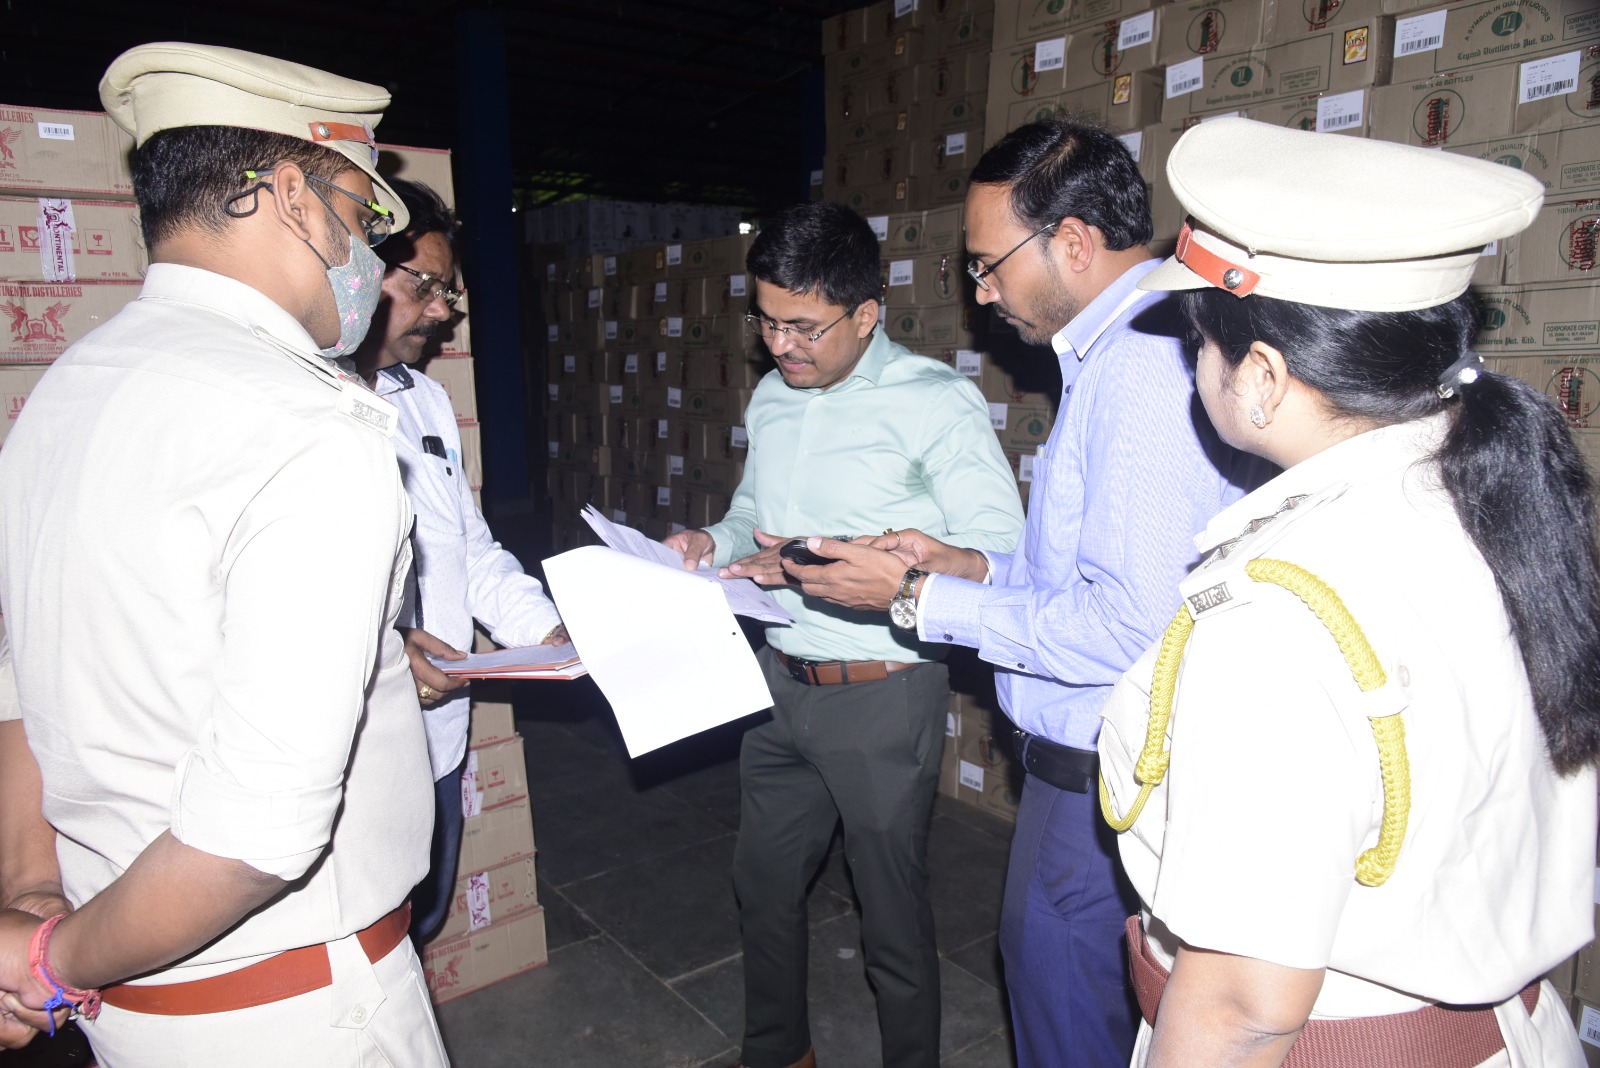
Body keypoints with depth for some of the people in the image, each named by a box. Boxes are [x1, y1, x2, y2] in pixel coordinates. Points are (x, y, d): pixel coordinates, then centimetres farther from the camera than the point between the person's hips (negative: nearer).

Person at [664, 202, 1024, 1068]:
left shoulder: (936, 402, -14)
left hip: (881, 695, -7)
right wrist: (715, 542, -2)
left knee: (892, 915, 9)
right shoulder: (771, 396, 8)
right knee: (763, 883, 22)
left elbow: (997, 553, -20)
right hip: (782, 680, 7)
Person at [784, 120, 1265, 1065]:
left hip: (1099, 777, -10)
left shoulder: (1139, 364, -24)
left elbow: (1130, 626, -28)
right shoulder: (1138, 346, 10)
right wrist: (972, 566, 7)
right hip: (1101, 753, 10)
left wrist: (922, 600, -18)